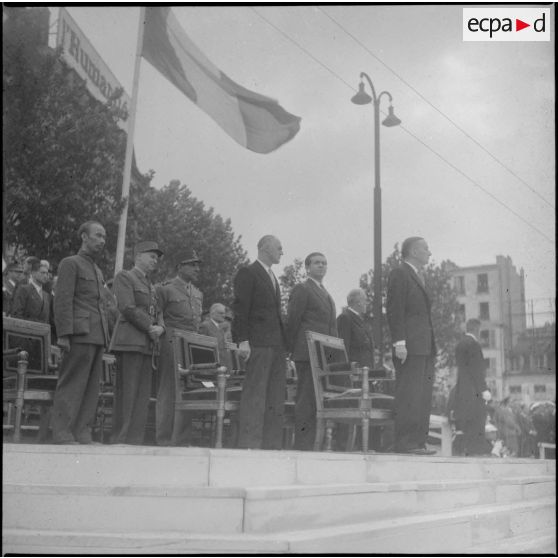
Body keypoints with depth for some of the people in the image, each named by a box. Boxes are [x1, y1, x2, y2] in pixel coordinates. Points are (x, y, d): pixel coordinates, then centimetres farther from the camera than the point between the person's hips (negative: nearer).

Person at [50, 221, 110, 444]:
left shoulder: (97, 271, 25)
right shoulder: (70, 263, 1)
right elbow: (62, 301, -8)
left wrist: (105, 337, 16)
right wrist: (64, 334, -16)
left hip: (97, 336, 8)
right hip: (80, 334, -8)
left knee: (91, 388, 5)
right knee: (71, 386, -7)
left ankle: (82, 434, 9)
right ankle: (62, 434, -5)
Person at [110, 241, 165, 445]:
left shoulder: (150, 285, 25)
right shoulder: (124, 277, 1)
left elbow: (157, 313, 22)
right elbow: (127, 308, -10)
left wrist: (160, 327, 0)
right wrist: (150, 327, -10)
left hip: (149, 344, 8)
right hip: (130, 342, -7)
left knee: (143, 396, 3)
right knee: (127, 393, -8)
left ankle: (135, 440, 6)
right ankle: (121, 439, -4)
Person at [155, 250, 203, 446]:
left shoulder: (198, 294, 20)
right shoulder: (165, 289, 0)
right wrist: (162, 330, -13)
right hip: (171, 345, -6)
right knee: (168, 392, -4)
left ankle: (181, 439, 11)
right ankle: (164, 439, 2)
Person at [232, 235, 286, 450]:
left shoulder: (272, 278, 23)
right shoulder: (247, 273, -2)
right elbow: (240, 309, -10)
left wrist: (283, 343, 14)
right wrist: (242, 341, -19)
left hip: (276, 344, 9)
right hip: (258, 343, -9)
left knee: (276, 398, 7)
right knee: (254, 396, -8)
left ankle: (272, 445, 11)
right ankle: (249, 444, -5)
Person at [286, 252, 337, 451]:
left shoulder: (326, 294, 24)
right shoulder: (301, 289, -1)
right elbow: (292, 322, -5)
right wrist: (292, 350, -7)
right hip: (307, 353, -8)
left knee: (316, 401, 7)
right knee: (307, 399, -9)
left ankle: (308, 444, 12)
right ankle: (302, 445, -7)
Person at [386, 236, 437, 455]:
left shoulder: (418, 277, 24)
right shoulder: (399, 274, -4)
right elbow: (394, 310, -12)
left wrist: (431, 345, 17)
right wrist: (399, 342, -20)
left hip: (425, 346, 9)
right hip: (409, 346, -9)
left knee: (423, 397, 8)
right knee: (409, 395, -9)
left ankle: (418, 441, 11)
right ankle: (404, 443, -6)